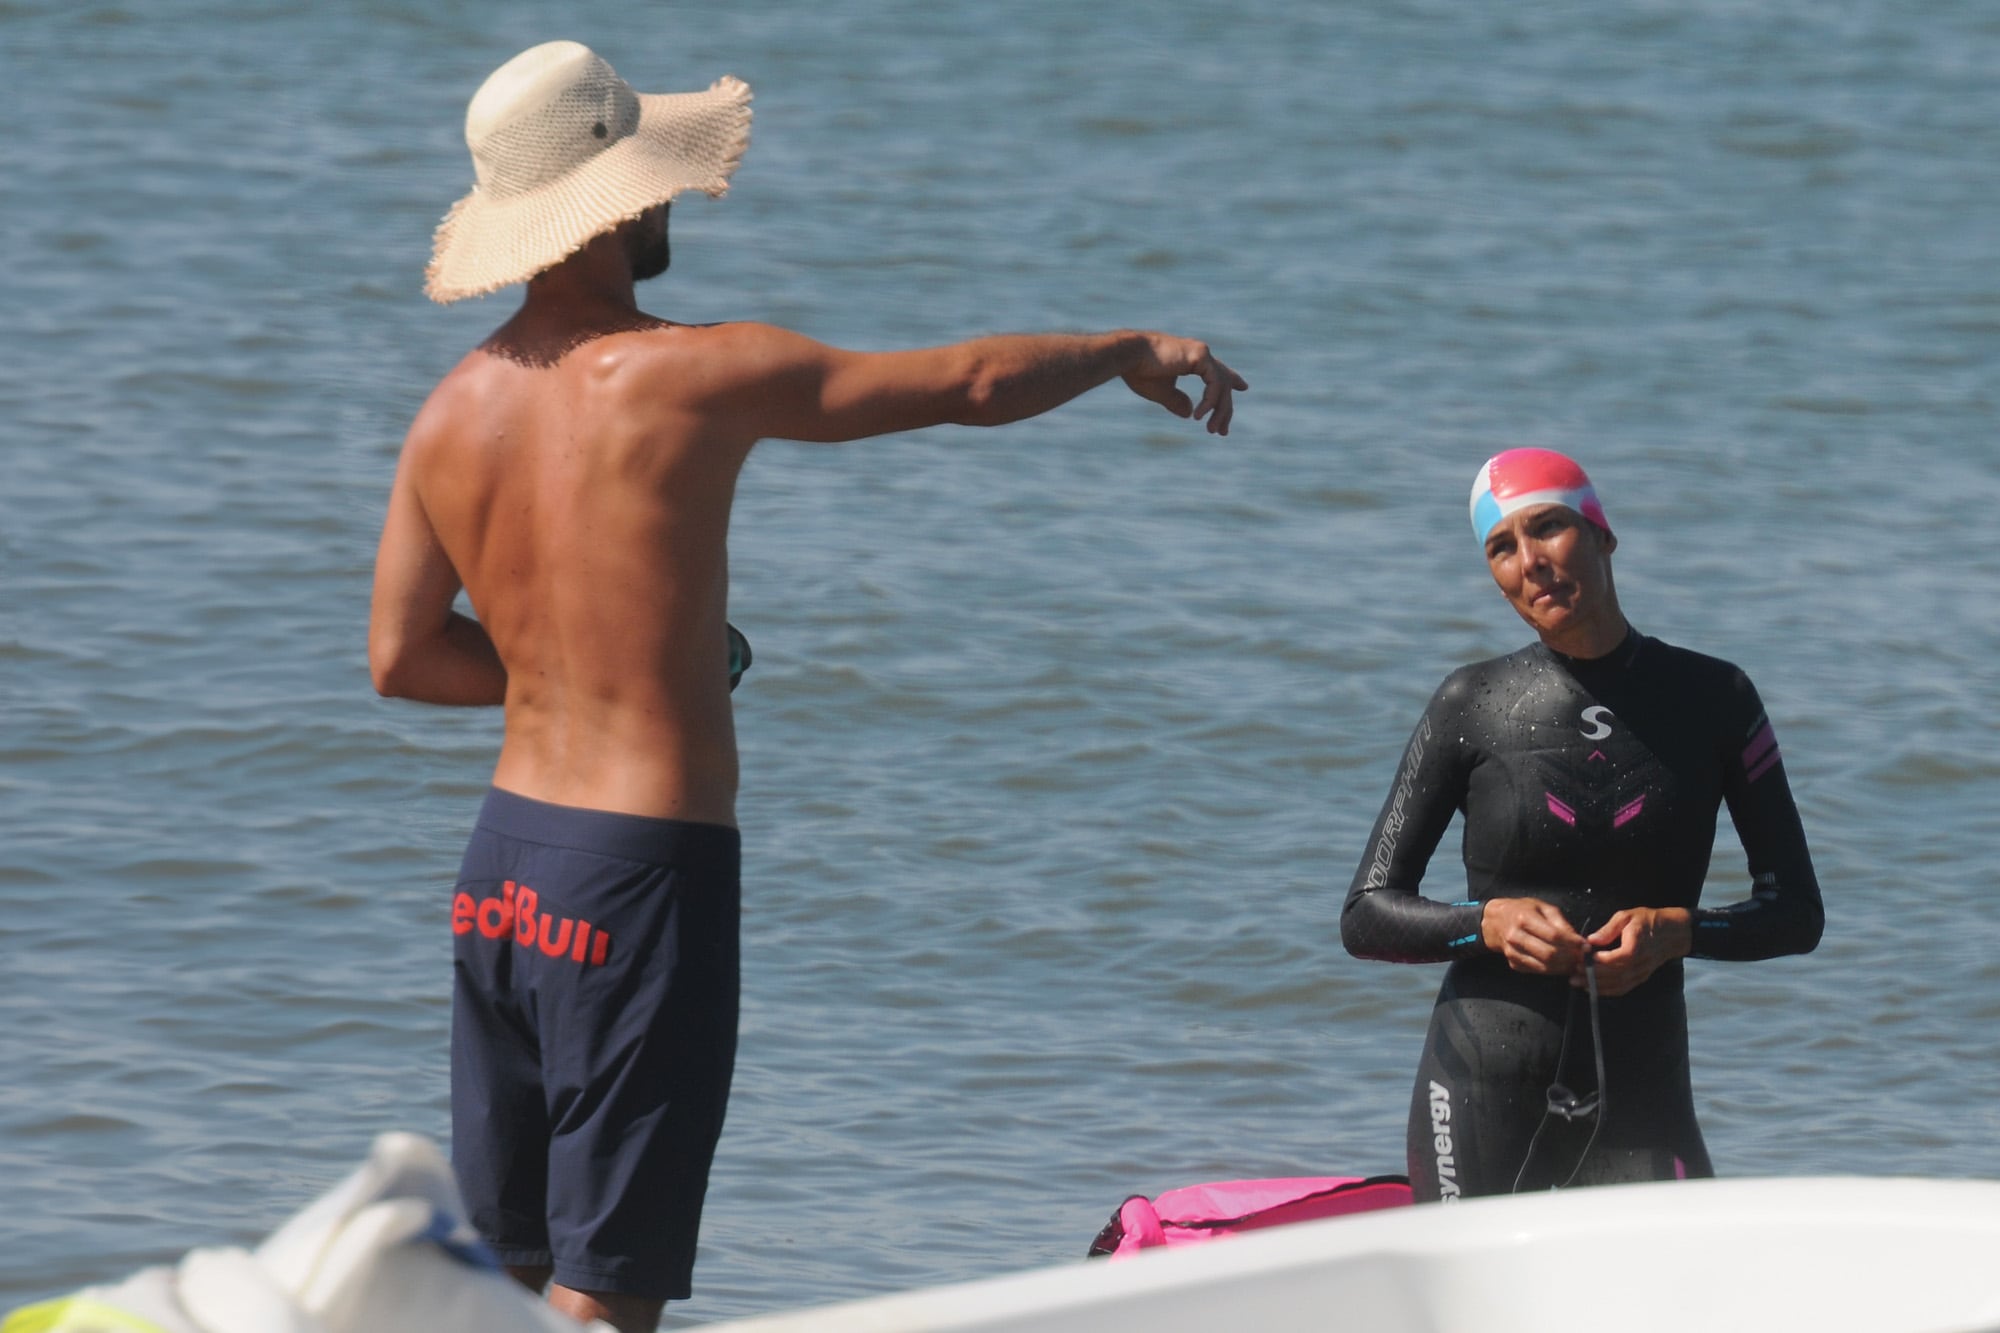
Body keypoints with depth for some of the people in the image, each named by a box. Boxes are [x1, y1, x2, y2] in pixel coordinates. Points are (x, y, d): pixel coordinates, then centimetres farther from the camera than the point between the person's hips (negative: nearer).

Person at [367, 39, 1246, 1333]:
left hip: (509, 852, 7)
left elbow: (403, 655, 13)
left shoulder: (453, 411, 4)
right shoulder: (689, 376, -14)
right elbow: (971, 383, -6)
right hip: (644, 870, -7)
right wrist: (1131, 349, 11)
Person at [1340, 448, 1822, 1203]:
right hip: (1481, 1103, 0)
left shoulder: (1711, 700, 5)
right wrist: (1490, 922, -14)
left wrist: (1676, 932, -11)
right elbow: (1366, 917, 5)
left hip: (1641, 1110, 0)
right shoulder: (1472, 707, 4)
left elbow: (1796, 914, 9)